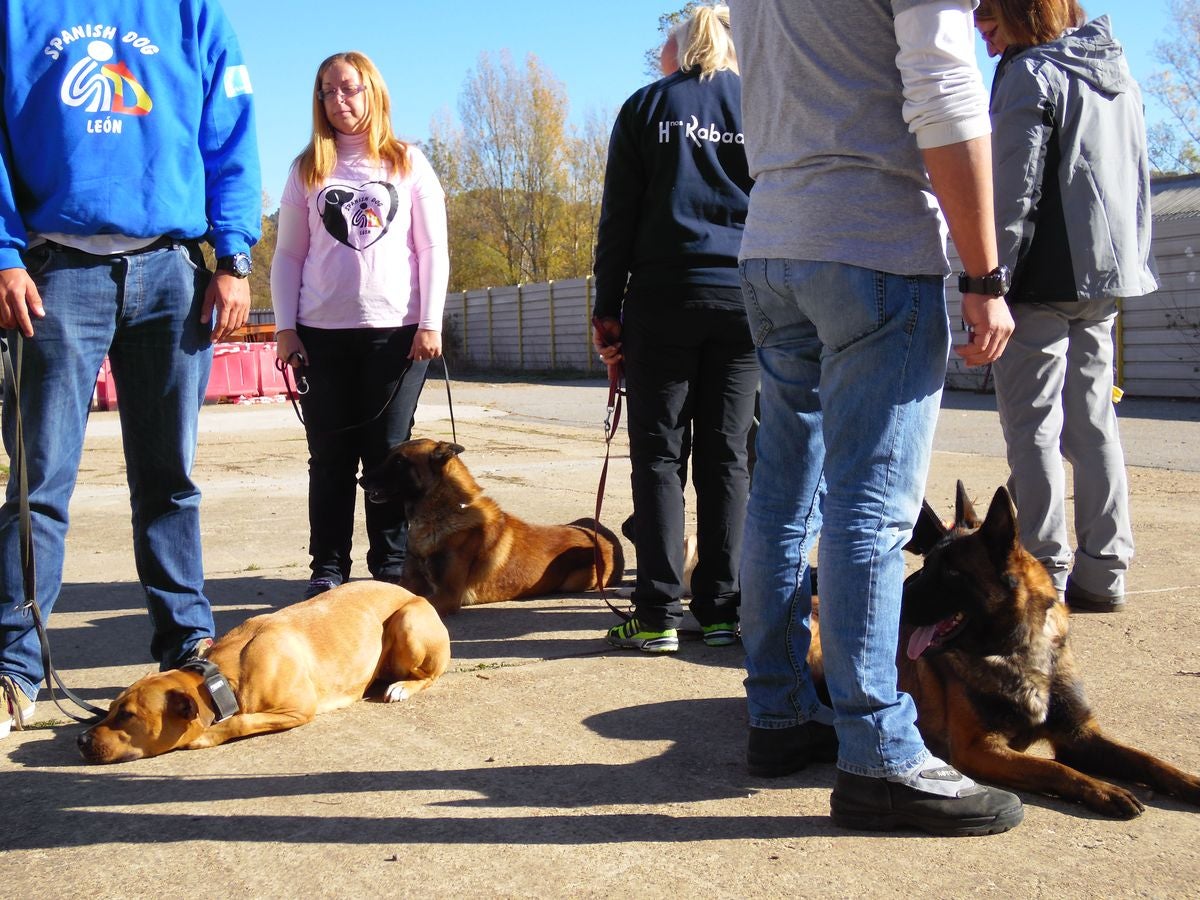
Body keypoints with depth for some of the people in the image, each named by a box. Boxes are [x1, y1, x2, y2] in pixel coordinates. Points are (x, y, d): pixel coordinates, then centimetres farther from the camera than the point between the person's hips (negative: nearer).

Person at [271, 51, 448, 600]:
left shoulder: (408, 163, 8)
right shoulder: (308, 168, 11)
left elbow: (433, 249, 4)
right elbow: (288, 255, 10)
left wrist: (430, 323, -4)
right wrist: (284, 328, 0)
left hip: (396, 329, -1)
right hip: (322, 332, 1)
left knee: (389, 452, 1)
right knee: (330, 456, 2)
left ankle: (392, 568, 8)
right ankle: (327, 569, 9)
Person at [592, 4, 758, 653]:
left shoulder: (647, 105, 6)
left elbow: (618, 216, 2)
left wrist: (606, 307, 4)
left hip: (663, 297, -2)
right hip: (745, 298, 2)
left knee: (659, 453, 2)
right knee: (726, 455, 6)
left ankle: (657, 615, -3)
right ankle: (719, 611, 7)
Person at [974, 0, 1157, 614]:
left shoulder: (1030, 73, -9)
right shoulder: (1117, 69, 16)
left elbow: (1013, 193, -16)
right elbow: (1138, 178, 19)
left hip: (1047, 280, -8)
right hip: (1107, 280, 8)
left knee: (1033, 429, -3)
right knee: (1093, 422, 11)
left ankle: (1040, 576, -2)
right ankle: (1103, 573, 15)